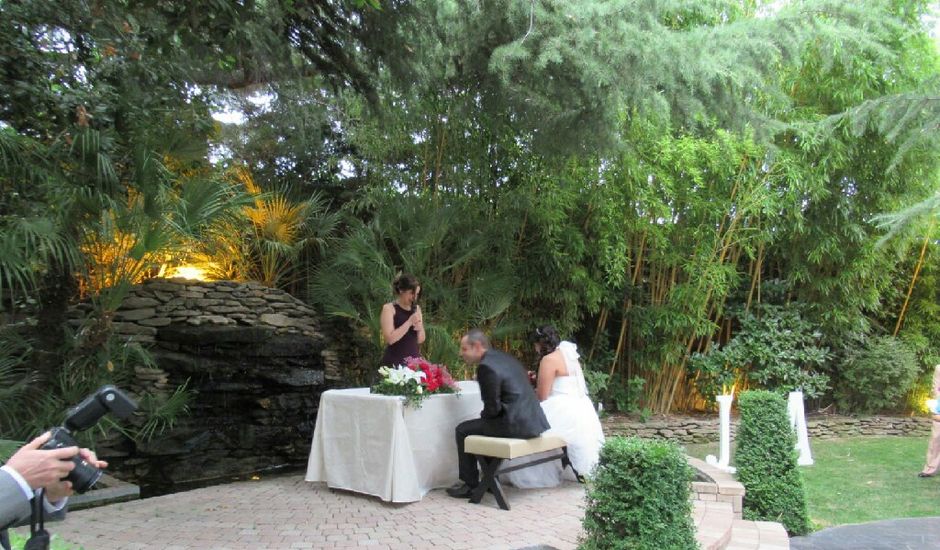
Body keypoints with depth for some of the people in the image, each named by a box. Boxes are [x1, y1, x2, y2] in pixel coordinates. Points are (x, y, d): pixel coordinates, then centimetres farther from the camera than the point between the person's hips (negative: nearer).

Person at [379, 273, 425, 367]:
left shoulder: (416, 308, 10)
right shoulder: (389, 308, -6)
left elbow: (420, 340, 13)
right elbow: (390, 339, -17)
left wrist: (420, 329, -7)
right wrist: (409, 322, -18)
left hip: (414, 362, 5)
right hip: (394, 364, -5)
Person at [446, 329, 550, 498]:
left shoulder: (486, 367, -15)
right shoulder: (505, 357, 14)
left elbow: (492, 407, -15)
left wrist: (483, 416, 7)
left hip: (516, 425, -9)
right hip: (534, 420, 9)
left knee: (463, 430, 5)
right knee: (485, 424, 30)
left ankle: (470, 484, 14)